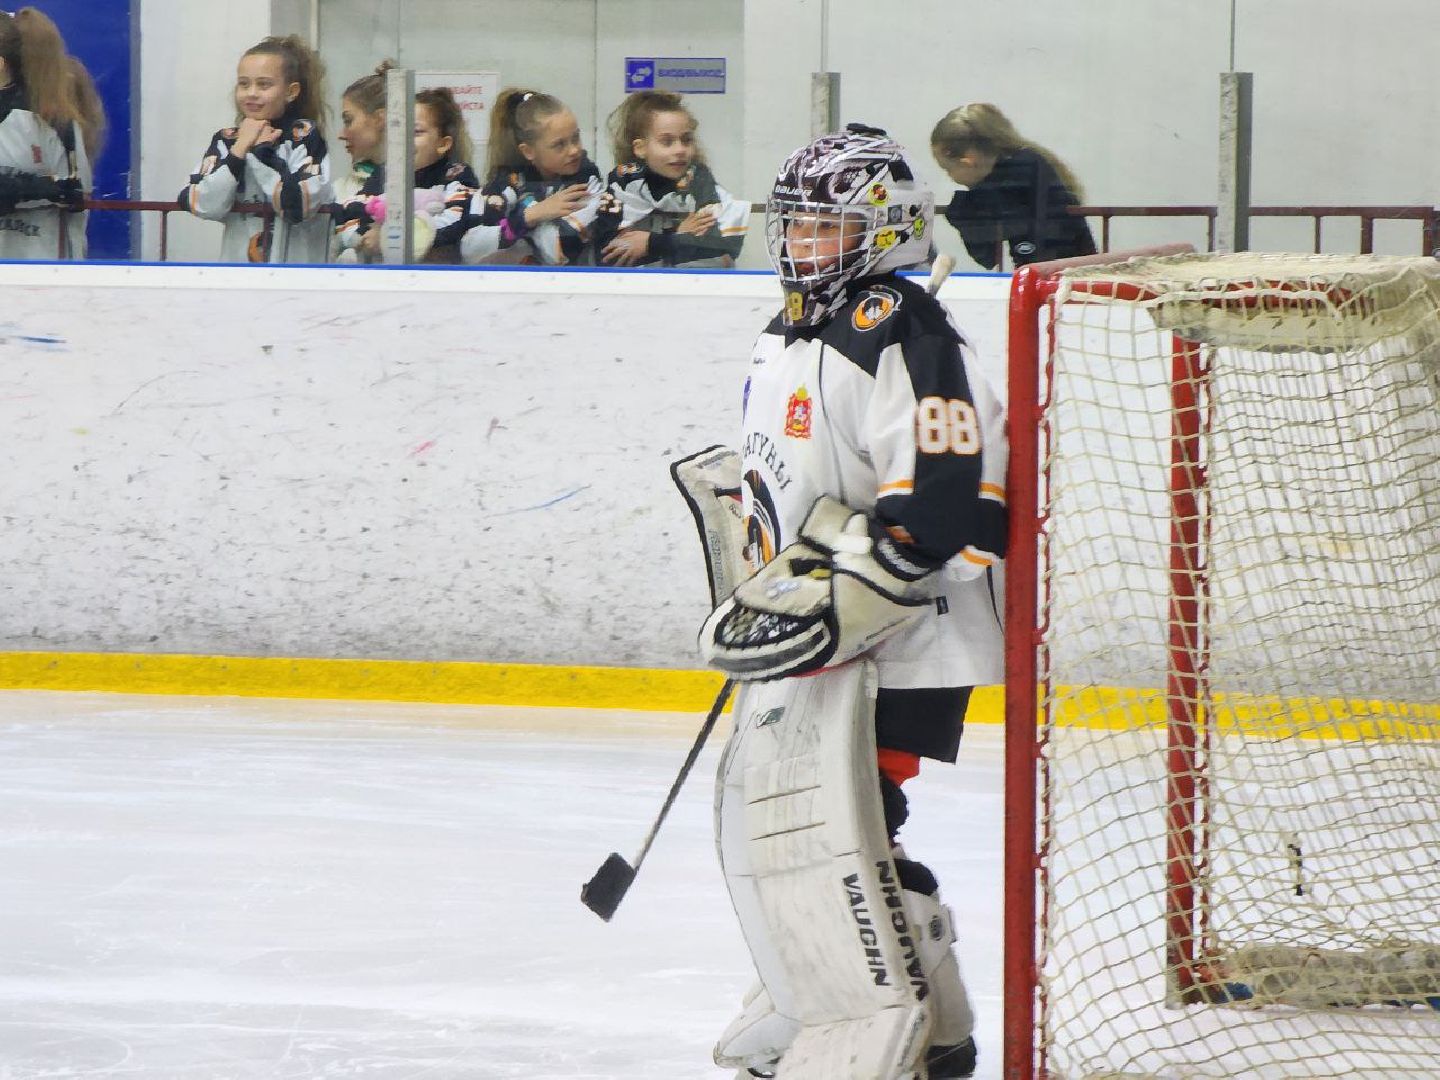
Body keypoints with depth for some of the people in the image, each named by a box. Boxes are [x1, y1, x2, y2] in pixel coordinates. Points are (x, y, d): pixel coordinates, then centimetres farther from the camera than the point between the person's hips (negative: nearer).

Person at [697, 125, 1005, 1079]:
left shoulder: (902, 335, -17)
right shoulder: (792, 335, 14)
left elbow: (947, 500, -27)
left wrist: (838, 602, -29)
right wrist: (766, 590, 25)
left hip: (903, 635, -10)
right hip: (810, 633, 10)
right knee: (757, 811, 15)